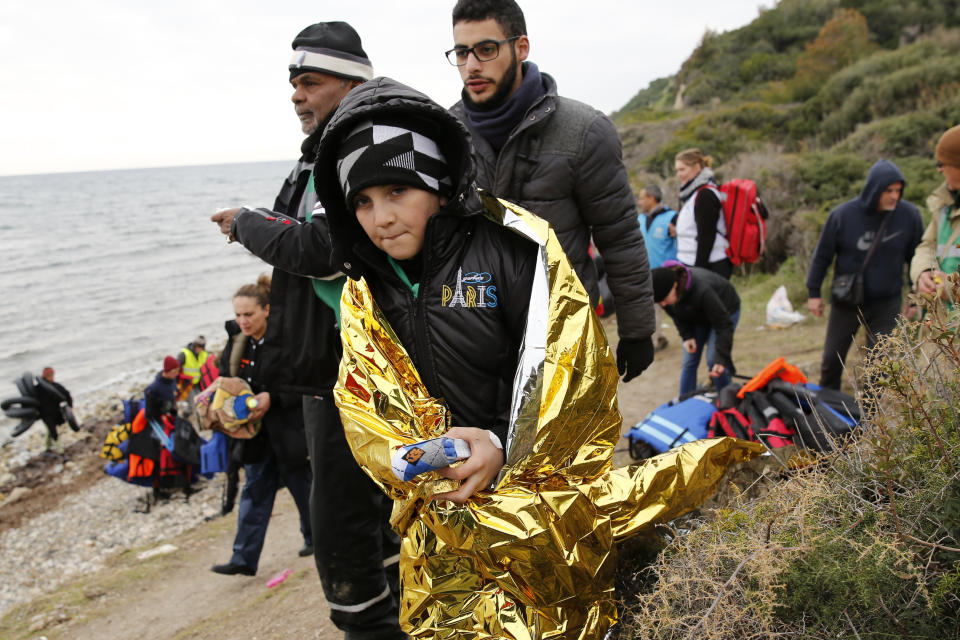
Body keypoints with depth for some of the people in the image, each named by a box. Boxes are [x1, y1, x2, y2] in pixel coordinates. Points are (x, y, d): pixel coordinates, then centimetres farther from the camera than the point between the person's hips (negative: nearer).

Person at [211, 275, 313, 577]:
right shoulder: (237, 342, 3)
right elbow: (226, 379, 15)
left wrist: (272, 399, -23)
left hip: (290, 429, -5)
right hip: (257, 430, 6)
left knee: (302, 484, 11)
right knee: (255, 491, 7)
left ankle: (315, 538, 33)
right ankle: (244, 559, 11)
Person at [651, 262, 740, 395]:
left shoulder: (702, 290, -45)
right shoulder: (664, 288, -28)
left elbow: (724, 325, -35)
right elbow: (676, 315, -5)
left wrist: (721, 359, -37)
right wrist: (687, 336, -17)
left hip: (725, 311, -5)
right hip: (696, 316, 5)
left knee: (713, 360, -13)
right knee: (689, 360, -1)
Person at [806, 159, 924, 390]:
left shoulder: (909, 215, -7)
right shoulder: (843, 215, -11)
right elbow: (822, 255, -1)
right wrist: (813, 292, -1)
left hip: (886, 304, 0)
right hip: (847, 302, 0)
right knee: (832, 358, 8)